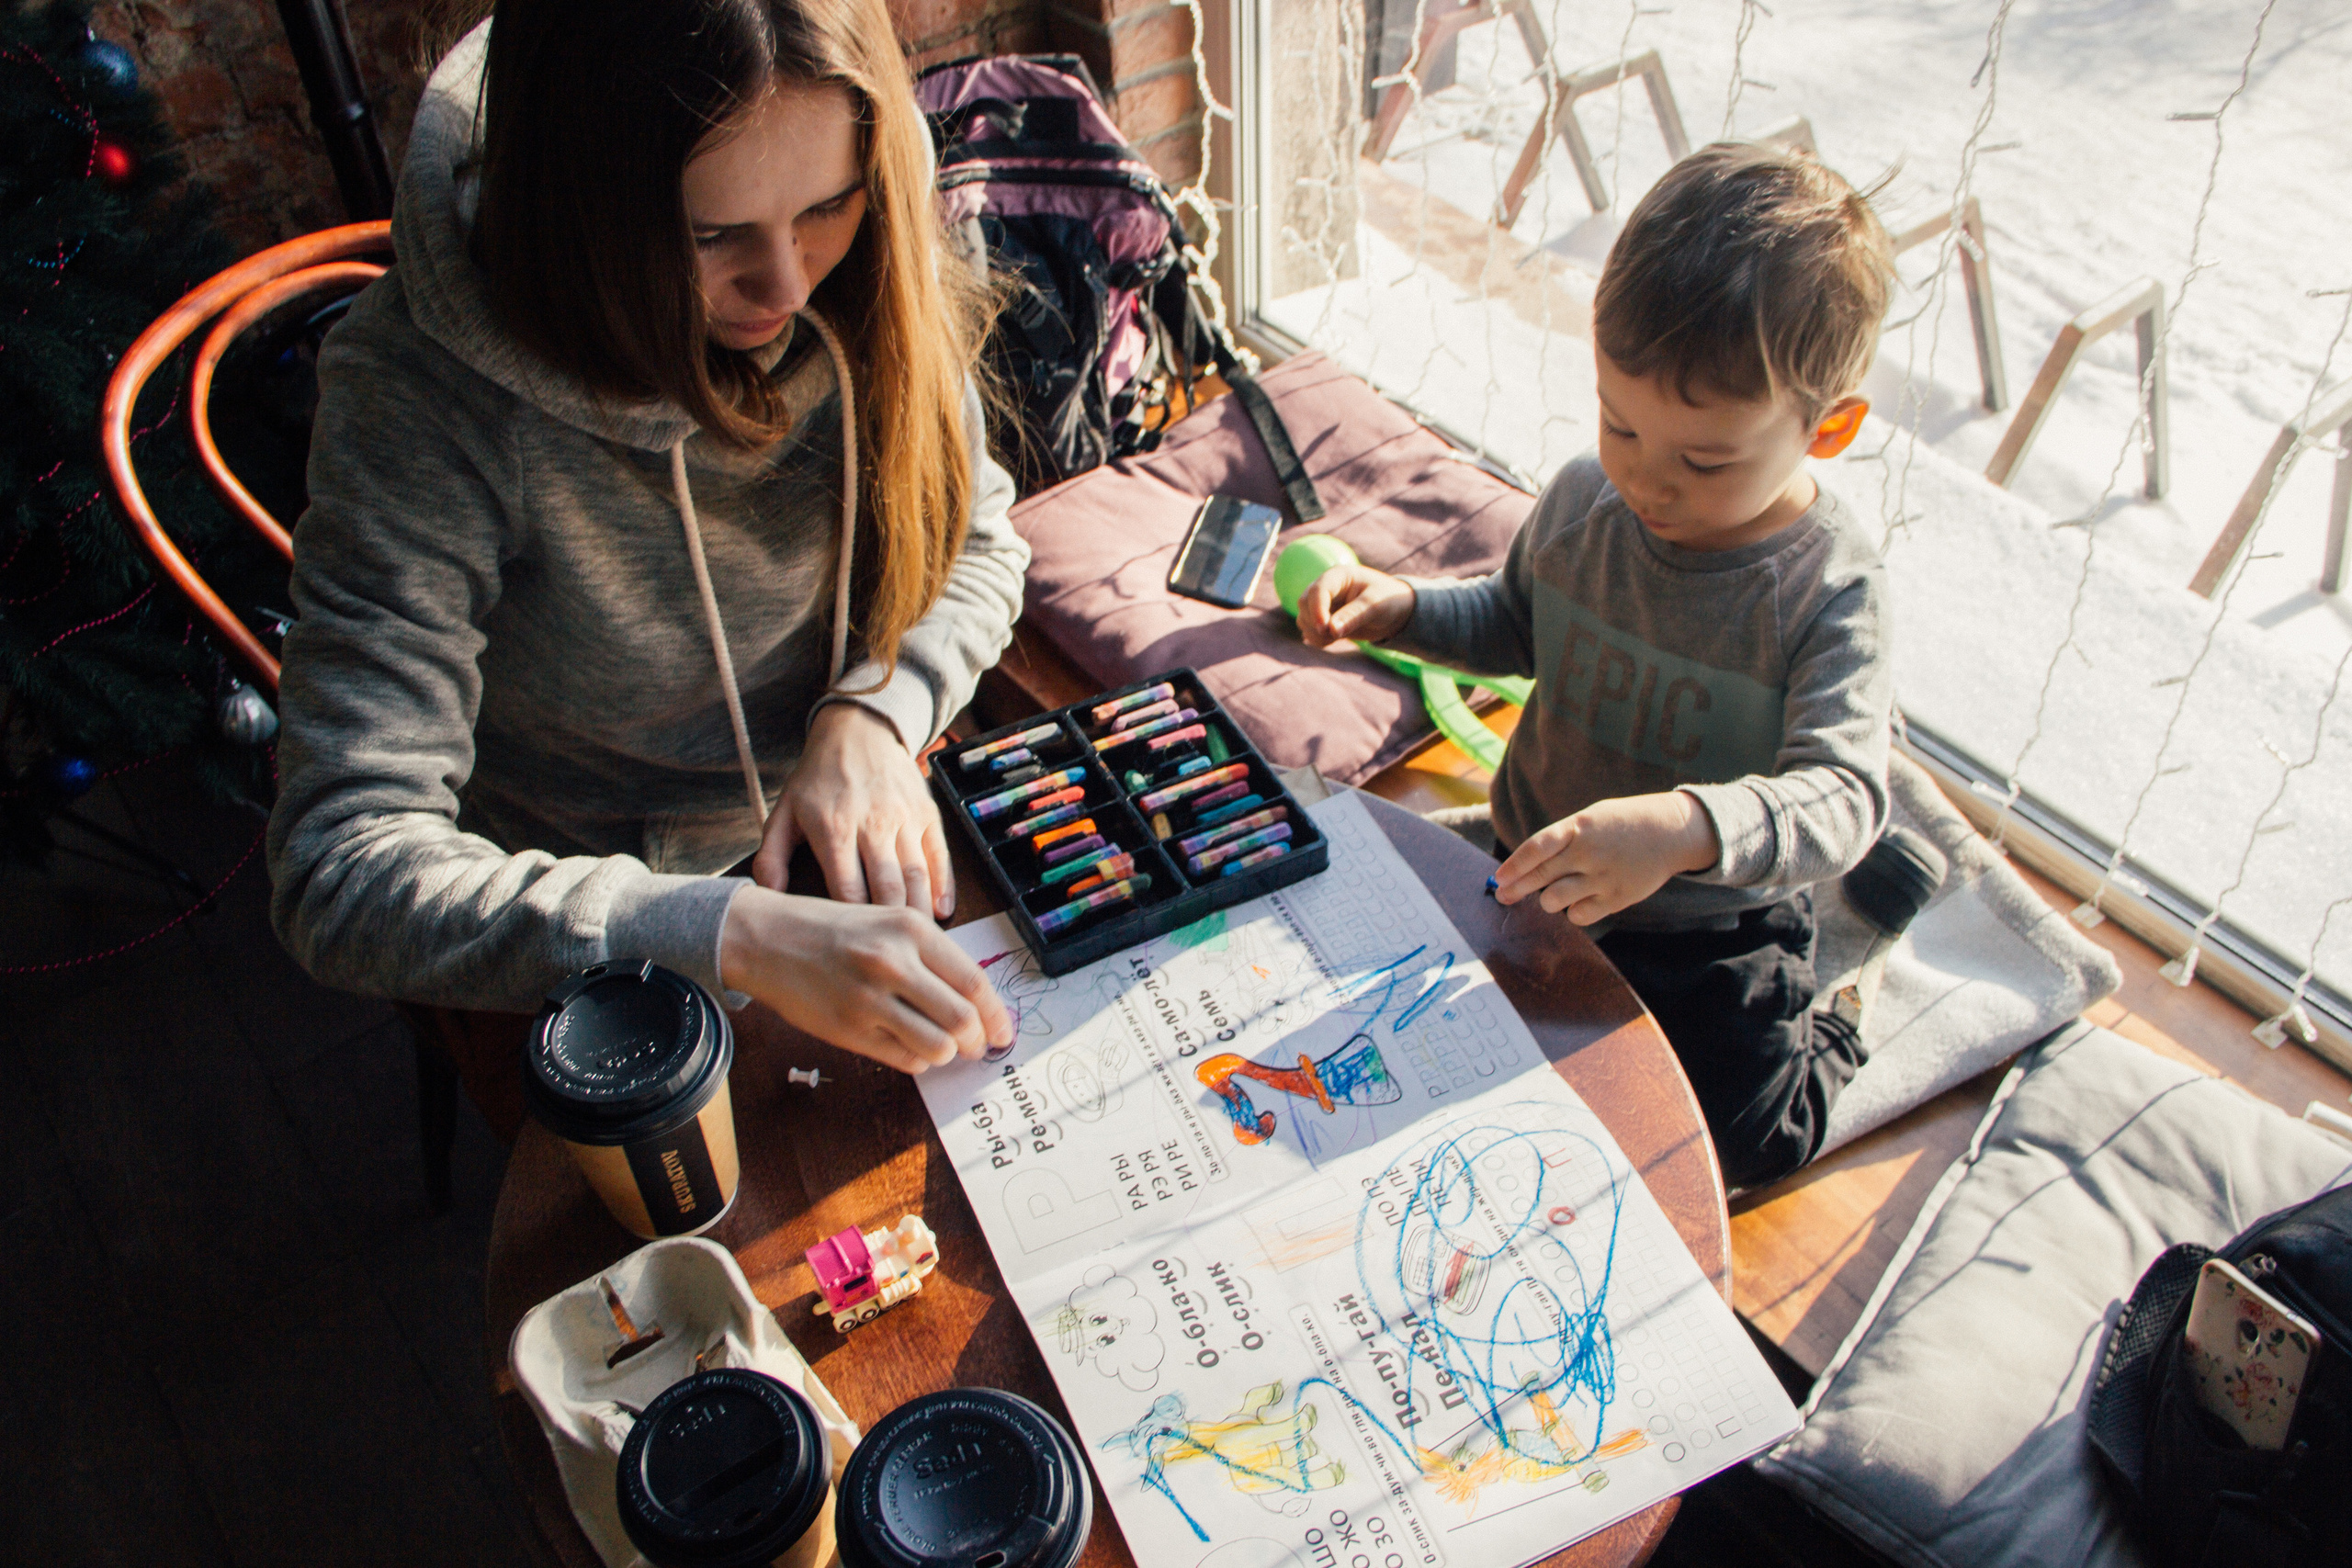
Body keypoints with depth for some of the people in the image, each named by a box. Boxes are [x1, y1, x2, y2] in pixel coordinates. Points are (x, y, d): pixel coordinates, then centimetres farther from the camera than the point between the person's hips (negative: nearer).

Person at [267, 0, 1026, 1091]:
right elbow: (344, 875, -31)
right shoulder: (425, 392, -27)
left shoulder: (861, 284, -15)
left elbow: (972, 545, 1)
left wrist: (872, 714, -20)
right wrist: (739, 937, -45)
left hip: (848, 848, 3)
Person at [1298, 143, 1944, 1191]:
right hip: (1535, 872, 4)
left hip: (1713, 928, -4)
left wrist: (1689, 828, -54)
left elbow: (1842, 794, -34)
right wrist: (1402, 609, -8)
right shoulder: (1581, 502, -11)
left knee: (1735, 1144, -11)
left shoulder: (1829, 590, -25)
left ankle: (1837, 1026, 21)